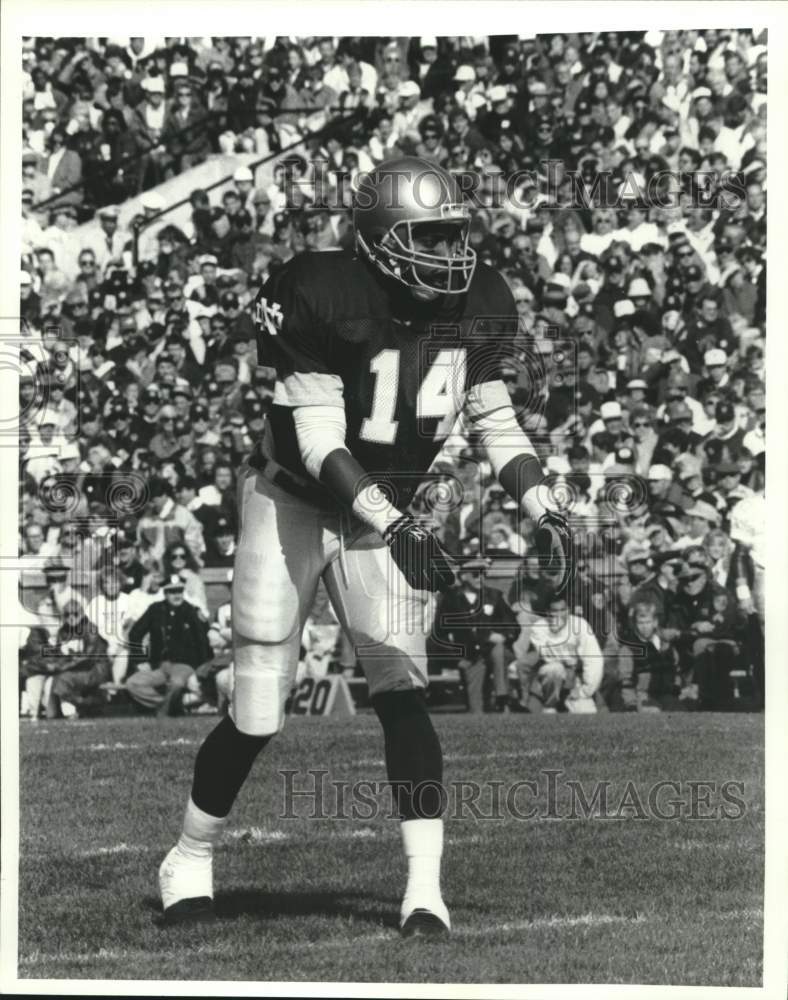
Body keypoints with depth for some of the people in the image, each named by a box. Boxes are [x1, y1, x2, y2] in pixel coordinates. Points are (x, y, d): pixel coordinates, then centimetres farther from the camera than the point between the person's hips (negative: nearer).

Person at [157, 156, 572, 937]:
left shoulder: (479, 306, -7)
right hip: (293, 503, -4)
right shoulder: (323, 298, -25)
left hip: (387, 514, 4)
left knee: (400, 688, -13)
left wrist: (541, 509, -6)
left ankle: (425, 887, -13)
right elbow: (319, 437, -27)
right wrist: (396, 527, -36)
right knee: (257, 715, -1)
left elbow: (492, 415, 6)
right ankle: (191, 859, 23)